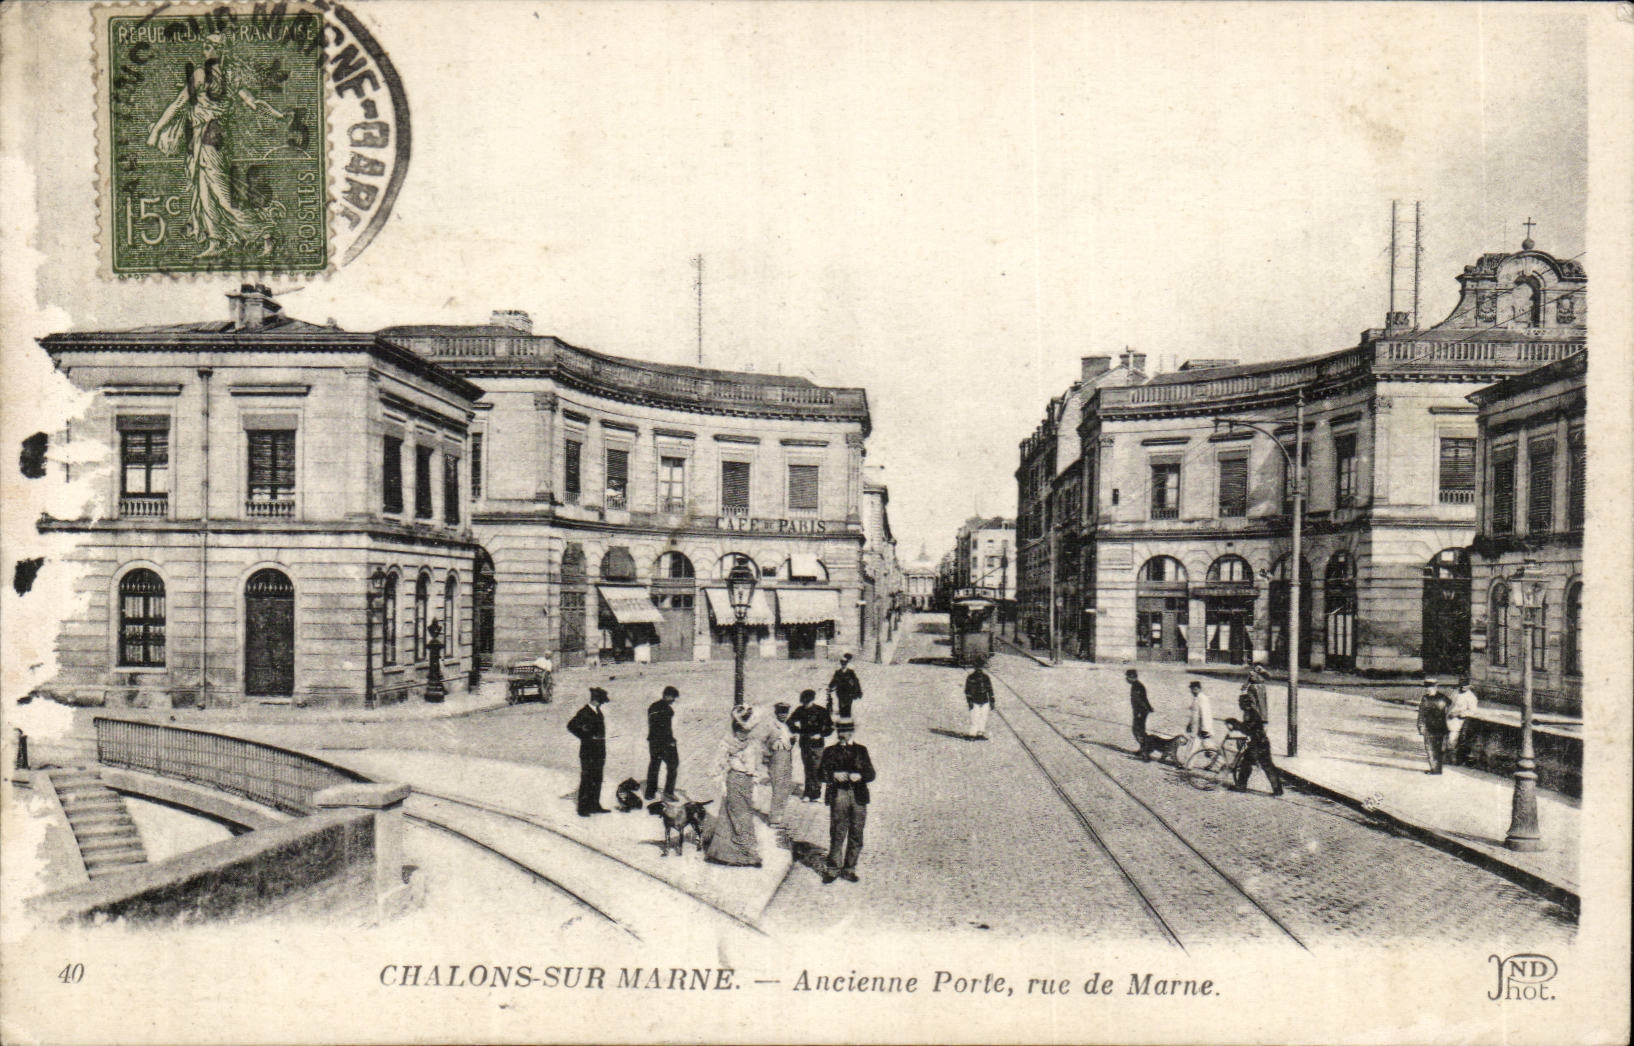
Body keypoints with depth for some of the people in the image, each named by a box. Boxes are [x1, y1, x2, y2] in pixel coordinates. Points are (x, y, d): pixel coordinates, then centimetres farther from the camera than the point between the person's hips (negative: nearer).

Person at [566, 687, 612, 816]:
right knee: (586, 780, -2)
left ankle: (595, 805, 23)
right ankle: (583, 808, 6)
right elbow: (571, 726, -20)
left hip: (598, 753, 8)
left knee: (597, 780, 13)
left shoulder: (598, 712, 12)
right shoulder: (584, 713, -13)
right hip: (588, 753, -8)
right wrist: (587, 736, -15)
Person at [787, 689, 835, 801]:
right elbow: (790, 721, 18)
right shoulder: (800, 710, 5)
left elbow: (831, 726, -1)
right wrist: (796, 731, 3)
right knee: (807, 768, 5)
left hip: (816, 743, -3)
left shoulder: (821, 711, -4)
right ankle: (808, 793, 11)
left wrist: (820, 735, -11)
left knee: (817, 770, -7)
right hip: (804, 743, 3)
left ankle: (816, 794, -3)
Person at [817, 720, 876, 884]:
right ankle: (832, 868, 2)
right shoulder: (830, 751, 12)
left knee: (856, 833, 2)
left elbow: (871, 773, 8)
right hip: (838, 795, -2)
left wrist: (859, 776, -12)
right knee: (838, 833, -8)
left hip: (859, 796, 2)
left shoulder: (861, 750, 16)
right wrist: (834, 775, -14)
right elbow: (821, 773, 5)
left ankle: (849, 869, 12)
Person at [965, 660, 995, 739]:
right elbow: (967, 690, -4)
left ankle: (981, 733, 12)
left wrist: (992, 702, 9)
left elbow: (990, 690, 11)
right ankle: (973, 734, 2)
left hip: (985, 702, 3)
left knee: (983, 719, 4)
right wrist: (969, 702, -12)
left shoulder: (986, 677, 6)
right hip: (975, 702, -3)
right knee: (975, 719, -6)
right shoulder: (970, 678, -4)